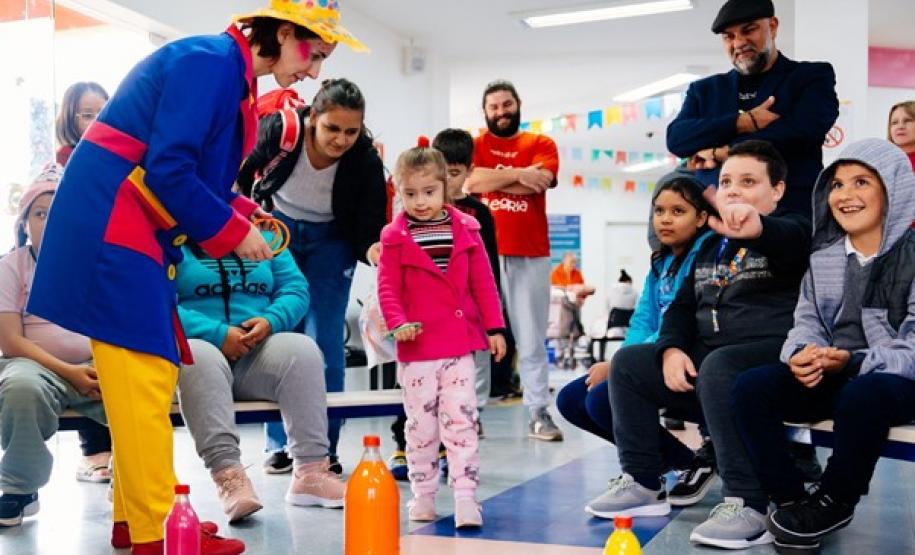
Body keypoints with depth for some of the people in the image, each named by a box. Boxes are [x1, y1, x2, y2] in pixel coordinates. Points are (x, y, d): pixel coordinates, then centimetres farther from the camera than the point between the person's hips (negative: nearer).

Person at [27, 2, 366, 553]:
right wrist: (233, 231, -13)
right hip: (111, 223, -10)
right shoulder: (212, 61, -15)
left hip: (135, 229, 10)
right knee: (143, 372, -8)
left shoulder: (233, 74, 15)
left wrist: (244, 215, 5)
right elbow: (167, 168, -22)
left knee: (154, 372, 11)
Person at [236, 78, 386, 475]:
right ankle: (281, 444, 10)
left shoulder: (366, 161, -26)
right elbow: (240, 173, -5)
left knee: (324, 342, -8)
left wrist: (373, 248, -43)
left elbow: (368, 229, -22)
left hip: (330, 241, -1)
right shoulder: (279, 130, -25)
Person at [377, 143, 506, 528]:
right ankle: (423, 493, 21)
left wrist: (494, 327, 3)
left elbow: (483, 282, 5)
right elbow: (388, 287, -2)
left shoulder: (465, 230, 3)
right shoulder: (394, 237, -1)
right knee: (421, 423, 9)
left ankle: (465, 496, 3)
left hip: (460, 344, 1)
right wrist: (398, 323, -18)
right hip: (417, 347, 0)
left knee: (461, 420, 0)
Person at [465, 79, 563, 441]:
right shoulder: (473, 145, 12)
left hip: (530, 255, 0)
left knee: (532, 338, 1)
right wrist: (518, 174, -5)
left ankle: (539, 414, 3)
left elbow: (541, 181, -7)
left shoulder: (541, 144, 12)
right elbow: (470, 182, -7)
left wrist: (492, 178, -2)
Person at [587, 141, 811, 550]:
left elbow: (791, 240, -29)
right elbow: (683, 305, 19)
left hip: (776, 357, -8)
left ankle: (746, 508, -36)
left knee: (718, 368, -38)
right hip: (706, 359, 8)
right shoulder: (711, 246, 20)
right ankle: (642, 483, 2)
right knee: (628, 363, 0)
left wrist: (757, 227, -54)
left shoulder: (790, 230, -2)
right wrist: (671, 349, -3)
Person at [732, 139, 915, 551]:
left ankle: (834, 502, -12)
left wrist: (854, 362, -29)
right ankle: (790, 499, -8)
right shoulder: (823, 257, 9)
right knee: (750, 388, -18)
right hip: (832, 377, 5)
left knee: (861, 396, -39)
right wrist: (802, 354, -17)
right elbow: (807, 323, 7)